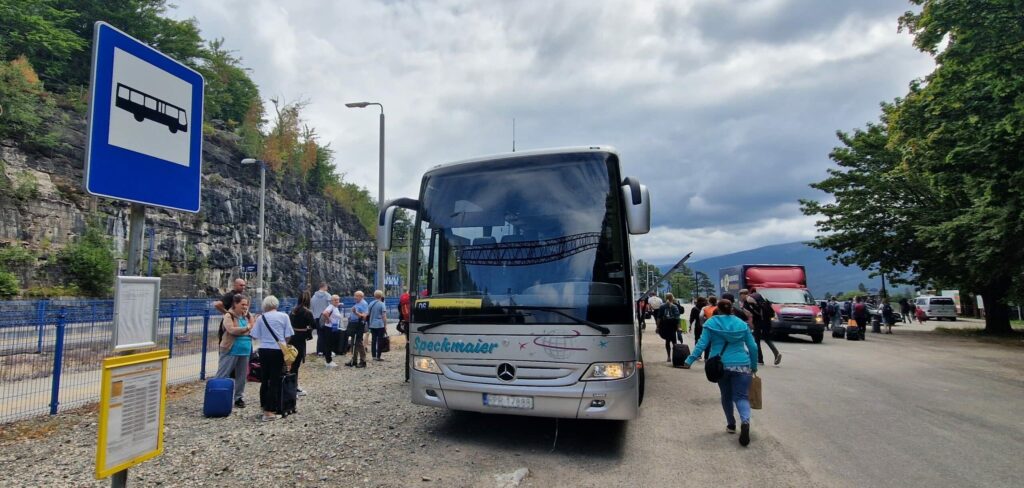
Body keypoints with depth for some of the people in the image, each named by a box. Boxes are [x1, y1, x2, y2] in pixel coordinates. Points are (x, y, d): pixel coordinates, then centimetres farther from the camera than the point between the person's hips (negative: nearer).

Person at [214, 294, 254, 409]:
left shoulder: (247, 316, 11)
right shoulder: (229, 316, -6)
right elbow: (231, 330, -20)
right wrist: (247, 328, -15)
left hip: (245, 351, 6)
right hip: (231, 351, -6)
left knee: (241, 376, 12)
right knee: (222, 375, -1)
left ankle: (238, 397, 21)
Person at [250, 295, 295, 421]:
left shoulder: (261, 318, 2)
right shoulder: (283, 316, -2)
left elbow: (255, 336, 1)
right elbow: (288, 336, -3)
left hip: (264, 350, 3)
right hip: (278, 351, -2)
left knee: (264, 380, 16)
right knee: (275, 380, 1)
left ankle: (265, 407, 26)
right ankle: (269, 412, -1)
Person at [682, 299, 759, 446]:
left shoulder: (711, 323, 1)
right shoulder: (742, 324, 7)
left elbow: (702, 344, -7)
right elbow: (753, 347, 8)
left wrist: (690, 360, -7)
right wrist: (754, 367, 19)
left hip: (721, 365, 0)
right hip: (741, 365, 0)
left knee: (726, 396, 18)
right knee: (741, 396, -1)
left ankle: (731, 425, 29)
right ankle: (745, 421, -27)